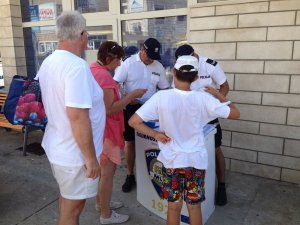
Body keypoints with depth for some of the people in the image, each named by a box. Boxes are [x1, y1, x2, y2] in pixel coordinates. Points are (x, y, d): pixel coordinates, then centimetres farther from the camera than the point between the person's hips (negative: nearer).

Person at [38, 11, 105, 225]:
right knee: (72, 207, 10)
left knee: (67, 198, 27)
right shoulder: (77, 66, -25)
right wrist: (91, 157, -21)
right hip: (74, 153, -9)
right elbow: (77, 116, -29)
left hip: (57, 146, 9)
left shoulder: (48, 62, 5)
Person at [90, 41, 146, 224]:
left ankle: (101, 202, 39)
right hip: (105, 130, -10)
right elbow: (109, 109, -25)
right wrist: (131, 95, -19)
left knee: (102, 169, 22)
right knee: (108, 171, 3)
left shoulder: (93, 70, 10)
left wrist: (125, 100, 11)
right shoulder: (103, 75, -22)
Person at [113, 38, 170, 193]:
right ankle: (130, 176, 23)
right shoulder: (128, 63, -7)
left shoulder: (158, 67, 3)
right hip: (131, 108, -2)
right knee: (130, 142, 7)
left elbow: (164, 88, 10)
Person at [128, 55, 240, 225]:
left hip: (171, 160, 0)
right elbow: (235, 113, -3)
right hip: (196, 160, 1)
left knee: (174, 206, 16)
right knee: (194, 206, 17)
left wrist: (156, 134, -6)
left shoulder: (161, 97, -15)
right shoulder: (203, 98, -14)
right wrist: (217, 94, 8)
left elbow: (133, 122, -16)